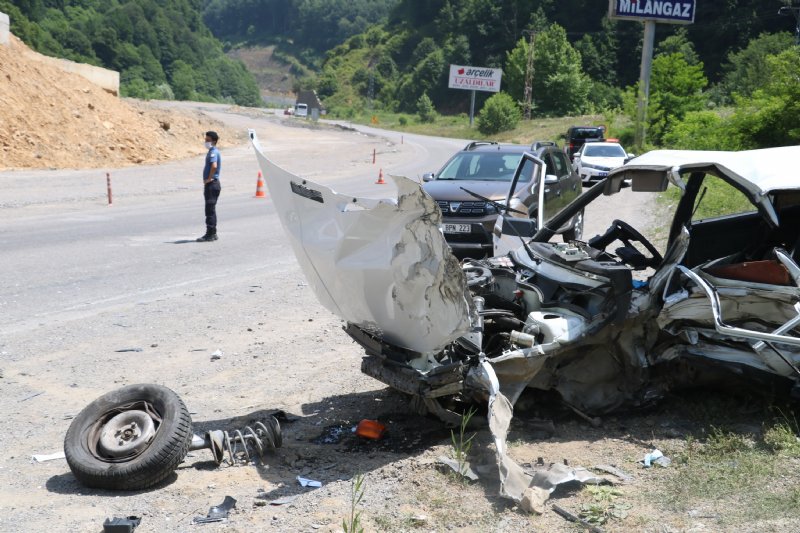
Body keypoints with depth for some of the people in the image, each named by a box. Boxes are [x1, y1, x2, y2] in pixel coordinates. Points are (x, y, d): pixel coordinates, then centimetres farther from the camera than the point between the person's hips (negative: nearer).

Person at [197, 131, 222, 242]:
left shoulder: (213, 152, -15)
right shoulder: (212, 151, 17)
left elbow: (214, 166, -32)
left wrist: (209, 178, -22)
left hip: (212, 184, -10)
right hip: (210, 184, 10)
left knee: (210, 210, -7)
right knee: (210, 209, 14)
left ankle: (210, 234, -4)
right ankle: (212, 234, 19)